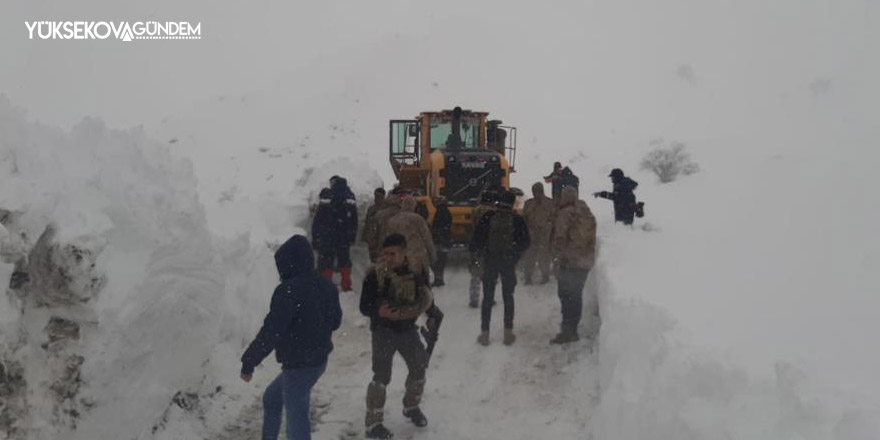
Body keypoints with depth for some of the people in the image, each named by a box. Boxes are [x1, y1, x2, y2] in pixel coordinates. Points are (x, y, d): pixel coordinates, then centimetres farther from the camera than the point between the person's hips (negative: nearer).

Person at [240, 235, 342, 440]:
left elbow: (271, 332, -23)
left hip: (298, 365, -9)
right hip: (319, 360, 9)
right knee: (271, 397, 27)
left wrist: (248, 362, -14)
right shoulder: (326, 286, 2)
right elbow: (335, 321, 15)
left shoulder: (288, 290, -22)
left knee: (296, 419, 0)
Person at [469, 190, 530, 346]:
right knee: (508, 297, 12)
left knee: (487, 297, 8)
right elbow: (525, 242, -2)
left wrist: (480, 253, 9)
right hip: (509, 263, 0)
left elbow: (477, 238, -7)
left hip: (490, 261, 0)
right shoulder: (517, 220, -6)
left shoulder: (488, 217, -6)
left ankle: (484, 333, 9)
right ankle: (508, 333, 11)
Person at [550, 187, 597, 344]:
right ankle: (571, 329, 20)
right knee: (577, 294, 13)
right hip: (586, 262, 8)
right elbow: (592, 238, 18)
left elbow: (559, 237, -15)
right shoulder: (588, 214, 14)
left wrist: (558, 256, -5)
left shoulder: (565, 213, -10)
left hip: (569, 262, -7)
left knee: (566, 295, -4)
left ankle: (568, 331, -5)